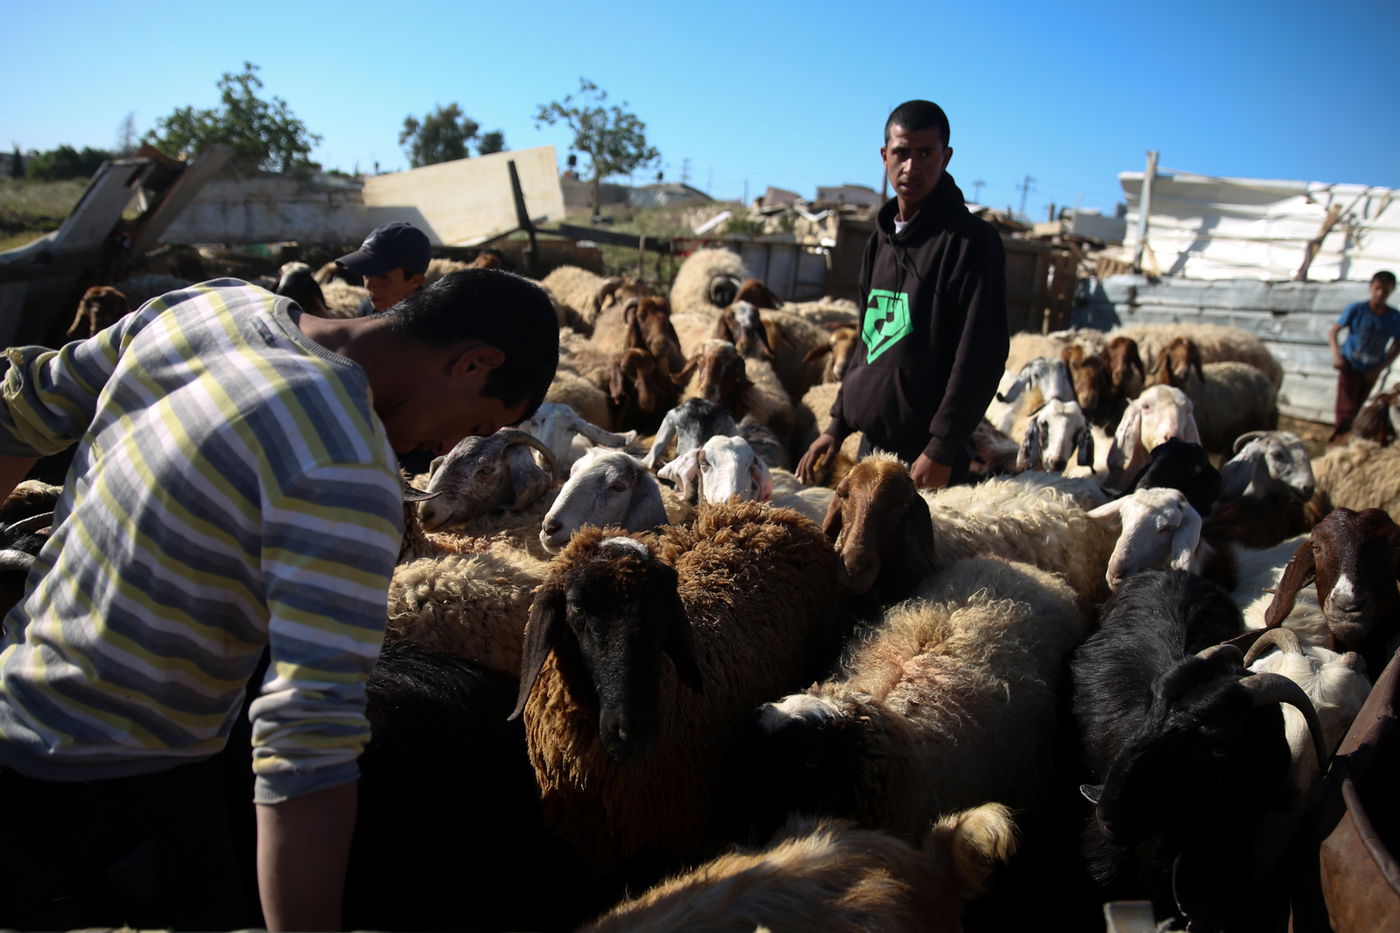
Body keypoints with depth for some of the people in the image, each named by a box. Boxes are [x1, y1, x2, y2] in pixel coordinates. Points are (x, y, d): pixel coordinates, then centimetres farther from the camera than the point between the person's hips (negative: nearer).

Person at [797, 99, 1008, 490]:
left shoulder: (971, 241, -9)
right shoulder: (881, 240, 14)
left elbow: (981, 355, -15)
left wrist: (942, 450, -18)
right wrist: (838, 424, 15)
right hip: (871, 444, 7)